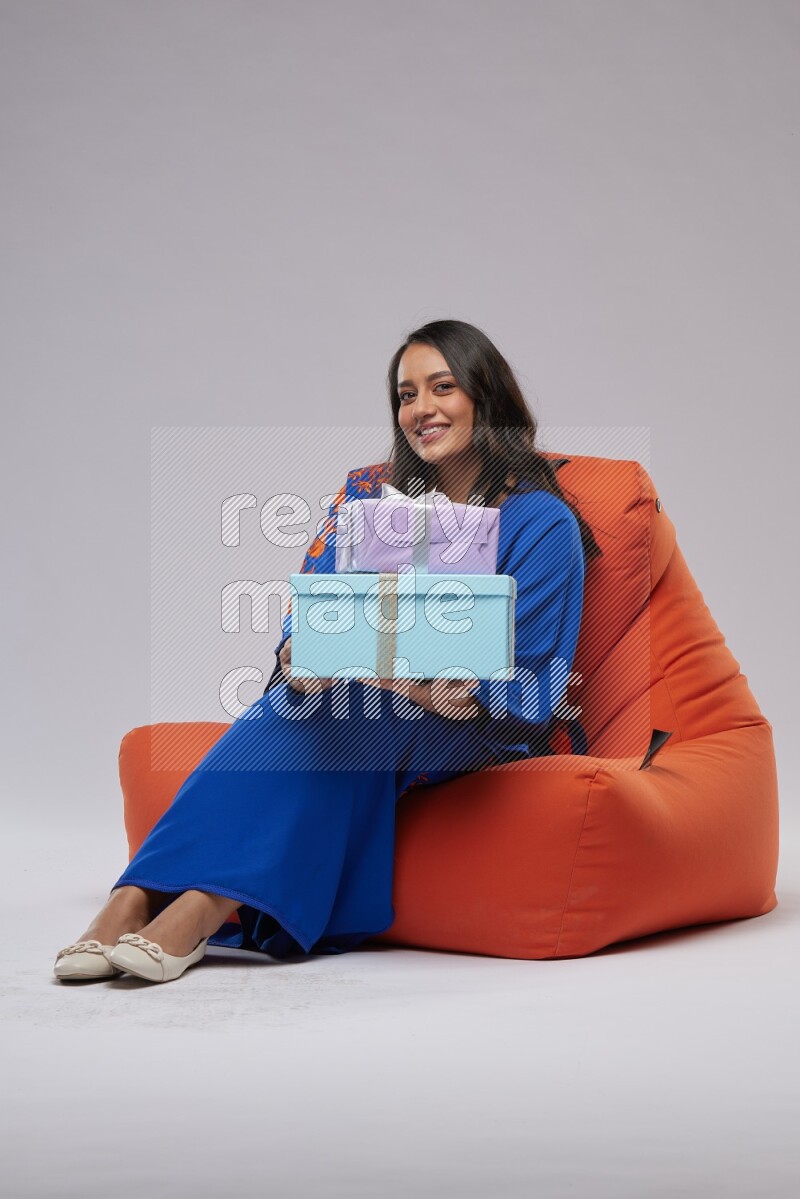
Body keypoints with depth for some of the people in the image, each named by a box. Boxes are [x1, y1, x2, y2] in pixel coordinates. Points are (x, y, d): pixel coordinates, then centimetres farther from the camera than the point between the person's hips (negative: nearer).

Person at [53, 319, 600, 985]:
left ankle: (204, 906, -37)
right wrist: (303, 659, -27)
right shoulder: (370, 494, 9)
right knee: (300, 702, -30)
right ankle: (137, 900, -39)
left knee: (347, 713, -33)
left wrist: (414, 679, -31)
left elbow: (527, 695, -13)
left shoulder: (542, 522, -6)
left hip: (485, 741, -3)